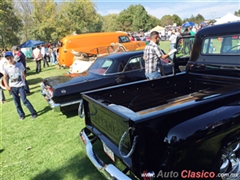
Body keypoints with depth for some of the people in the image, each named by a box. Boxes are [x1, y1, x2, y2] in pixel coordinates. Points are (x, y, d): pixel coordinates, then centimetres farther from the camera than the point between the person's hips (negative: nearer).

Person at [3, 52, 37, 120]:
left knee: (24, 100, -9)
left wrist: (24, 82, 8)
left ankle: (34, 113, 1)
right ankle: (21, 115, 23)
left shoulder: (20, 65, -2)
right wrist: (7, 86, -11)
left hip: (20, 85, -2)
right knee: (17, 102, 8)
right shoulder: (6, 68, -2)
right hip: (12, 87, 2)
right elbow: (5, 77, 1)